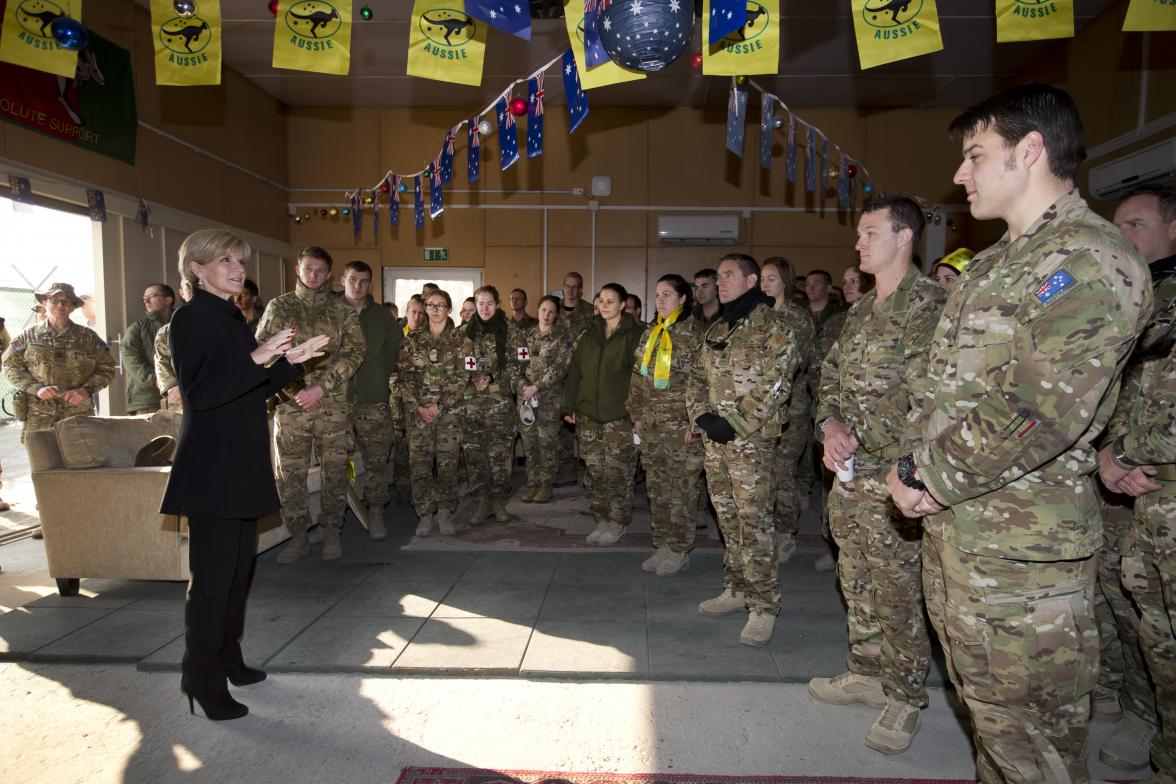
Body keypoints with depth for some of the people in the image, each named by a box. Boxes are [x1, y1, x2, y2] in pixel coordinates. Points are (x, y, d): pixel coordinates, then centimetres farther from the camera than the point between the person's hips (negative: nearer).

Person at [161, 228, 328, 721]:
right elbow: (198, 393, -21)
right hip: (211, 469, -9)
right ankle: (204, 683, 12)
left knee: (238, 570, 16)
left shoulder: (232, 318, 15)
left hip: (242, 465, 9)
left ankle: (228, 659, 30)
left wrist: (290, 360, 6)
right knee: (212, 578, -2)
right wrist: (255, 359, -29)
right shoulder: (191, 319, -10)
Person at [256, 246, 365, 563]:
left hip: (333, 404, -1)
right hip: (290, 403, 1)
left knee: (334, 471, 4)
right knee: (289, 474, 5)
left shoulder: (342, 310, 6)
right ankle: (298, 536, 18)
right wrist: (294, 390, -10)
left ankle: (331, 533, 19)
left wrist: (320, 387, -14)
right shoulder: (278, 307, 8)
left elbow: (354, 351, -4)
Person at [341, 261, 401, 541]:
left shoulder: (382, 315, 10)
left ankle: (375, 513, 15)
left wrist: (384, 376, 7)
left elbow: (396, 348, 14)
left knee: (376, 461, 3)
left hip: (375, 401, 1)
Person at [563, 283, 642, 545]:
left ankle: (617, 523, 15)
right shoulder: (589, 335, 13)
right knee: (595, 471, 8)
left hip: (620, 417, -5)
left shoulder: (634, 335, -3)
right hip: (589, 415, 5)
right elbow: (574, 371, 14)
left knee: (618, 473, 0)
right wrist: (570, 406, 10)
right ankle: (602, 520, 21)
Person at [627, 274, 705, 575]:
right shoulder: (649, 334, 13)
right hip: (651, 427, 7)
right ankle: (662, 545, 24)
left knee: (681, 490, 1)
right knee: (656, 490, 12)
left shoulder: (695, 334, -7)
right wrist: (636, 415, 11)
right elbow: (638, 378, 16)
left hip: (681, 427, -6)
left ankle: (680, 550, 14)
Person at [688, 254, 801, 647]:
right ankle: (737, 589, 28)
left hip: (751, 439, -8)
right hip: (714, 438, 8)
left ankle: (764, 607, 4)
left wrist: (735, 422, -17)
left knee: (755, 522, -6)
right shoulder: (716, 330, 17)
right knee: (728, 519, 15)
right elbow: (696, 376, 18)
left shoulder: (771, 326, -6)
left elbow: (775, 383, -16)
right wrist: (702, 414, 0)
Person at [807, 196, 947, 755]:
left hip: (891, 481, -8)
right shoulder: (860, 311, 14)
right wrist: (830, 425, -5)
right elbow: (830, 377, 15)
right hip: (847, 477, 8)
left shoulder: (930, 305, -12)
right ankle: (867, 673, 36)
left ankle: (905, 697, 23)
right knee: (856, 584, 19)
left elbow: (928, 400, -19)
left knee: (897, 594, 4)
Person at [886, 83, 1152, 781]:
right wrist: (923, 471, -1)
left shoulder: (1090, 261, -14)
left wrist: (925, 476, -14)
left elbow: (1040, 413, -24)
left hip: (1021, 546, -9)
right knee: (986, 707, 23)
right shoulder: (990, 266, 15)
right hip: (951, 526, 9)